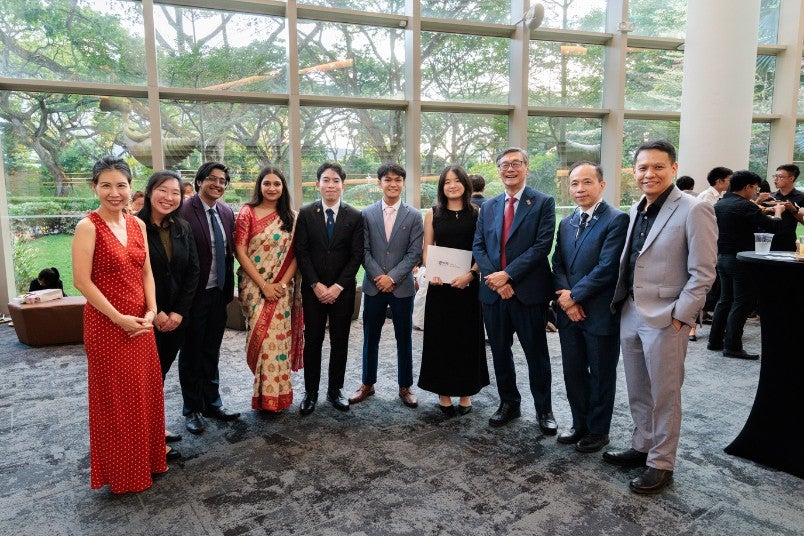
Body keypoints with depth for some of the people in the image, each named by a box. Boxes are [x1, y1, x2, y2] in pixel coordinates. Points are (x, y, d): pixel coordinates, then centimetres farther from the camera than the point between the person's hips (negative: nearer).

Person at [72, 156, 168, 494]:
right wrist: (118, 318, -16)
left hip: (140, 322, 6)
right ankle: (121, 470, 24)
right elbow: (82, 281, -15)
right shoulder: (88, 227, -11)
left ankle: (147, 457, 32)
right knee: (115, 396, 6)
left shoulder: (138, 225, 7)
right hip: (106, 323, -6)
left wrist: (151, 311, -4)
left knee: (146, 390, 14)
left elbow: (146, 272, 8)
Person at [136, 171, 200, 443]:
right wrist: (154, 313, -13)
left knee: (161, 372, 15)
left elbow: (193, 271, 4)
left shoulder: (183, 228, 6)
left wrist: (179, 312, -4)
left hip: (175, 317, 5)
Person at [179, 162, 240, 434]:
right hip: (194, 294, -6)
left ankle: (212, 403, 33)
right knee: (191, 352, 10)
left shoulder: (227, 212, 5)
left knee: (211, 351, 18)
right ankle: (192, 409, 26)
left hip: (218, 293, 6)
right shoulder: (185, 211, -15)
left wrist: (229, 289, 9)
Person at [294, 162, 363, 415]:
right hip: (313, 289, 0)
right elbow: (301, 252, -2)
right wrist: (316, 285, -10)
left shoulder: (355, 216, 1)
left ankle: (335, 390, 23)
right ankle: (311, 392, 19)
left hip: (342, 290, 0)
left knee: (340, 342, 8)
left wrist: (338, 286, -11)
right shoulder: (305, 213, 1)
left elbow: (356, 255, -3)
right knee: (312, 341, 6)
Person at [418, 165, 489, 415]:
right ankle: (444, 392, 18)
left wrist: (470, 274, -16)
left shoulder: (477, 213, 3)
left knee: (467, 336, 7)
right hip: (440, 284, 1)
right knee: (440, 337, 4)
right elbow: (427, 249, 6)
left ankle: (465, 392, 21)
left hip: (467, 283, -1)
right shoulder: (433, 214, 6)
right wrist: (431, 274, -11)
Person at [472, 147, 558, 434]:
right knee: (500, 352, 14)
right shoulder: (488, 206, 12)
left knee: (536, 354, 7)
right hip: (493, 292, 5)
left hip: (529, 292, -4)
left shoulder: (543, 203, -2)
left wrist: (507, 274, -17)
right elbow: (478, 246, 6)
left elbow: (542, 245, -12)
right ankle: (508, 403, 31)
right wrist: (493, 278, -10)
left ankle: (544, 410, 24)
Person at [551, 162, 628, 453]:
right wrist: (565, 298, -9)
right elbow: (558, 265, 7)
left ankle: (598, 431, 28)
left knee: (601, 375, 11)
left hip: (600, 314, -6)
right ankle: (580, 424, 34)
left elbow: (608, 268, -19)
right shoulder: (566, 223, 11)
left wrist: (575, 296, -14)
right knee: (573, 372, 16)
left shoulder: (617, 220, -11)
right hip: (569, 312, 6)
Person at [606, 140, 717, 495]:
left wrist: (679, 317, -15)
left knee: (664, 396, 7)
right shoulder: (636, 210, 10)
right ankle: (641, 448, 36)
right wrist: (620, 303, 10)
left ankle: (661, 465, 22)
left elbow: (703, 274, -13)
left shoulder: (694, 211, -12)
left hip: (666, 320, -7)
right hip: (630, 315, 7)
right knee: (637, 392, 18)